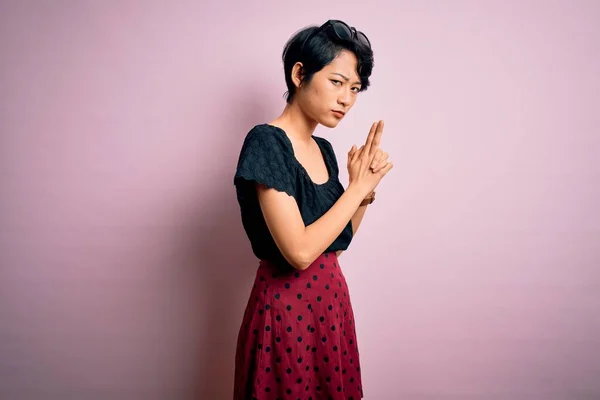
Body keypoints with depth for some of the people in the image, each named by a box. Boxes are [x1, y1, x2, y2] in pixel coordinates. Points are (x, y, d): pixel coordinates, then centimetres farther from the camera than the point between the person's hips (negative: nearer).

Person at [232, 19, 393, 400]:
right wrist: (357, 187, -16)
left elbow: (337, 239, 11)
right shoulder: (266, 141, -18)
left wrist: (367, 189, -4)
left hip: (331, 297, 8)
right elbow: (300, 250, -25)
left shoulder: (324, 149, 6)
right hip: (286, 305, -8)